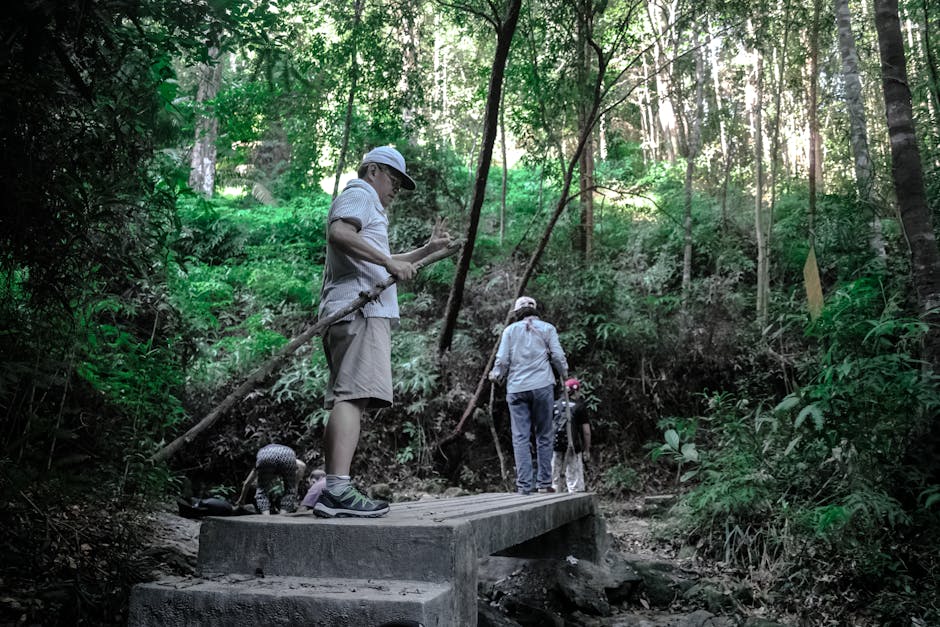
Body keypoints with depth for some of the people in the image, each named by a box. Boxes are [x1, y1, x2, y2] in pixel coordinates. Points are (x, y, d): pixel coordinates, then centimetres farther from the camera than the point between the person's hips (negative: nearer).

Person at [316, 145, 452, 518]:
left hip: (353, 312, 11)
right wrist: (388, 261, -19)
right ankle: (338, 489, -31)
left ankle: (331, 493, 5)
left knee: (346, 400, 5)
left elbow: (380, 267, 46)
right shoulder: (358, 195, 5)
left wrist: (426, 251, 44)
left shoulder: (369, 208, 37)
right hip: (359, 309, -11)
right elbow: (338, 234, -17)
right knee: (353, 395, -22)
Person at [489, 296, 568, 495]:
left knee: (520, 437, 0)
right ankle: (544, 483, 7)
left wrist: (496, 375, 22)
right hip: (542, 386, 0)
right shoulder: (547, 328, 7)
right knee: (544, 436, 7)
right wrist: (564, 373, 20)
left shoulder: (510, 330, 8)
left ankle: (524, 485, -4)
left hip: (516, 388, 0)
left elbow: (502, 359, 3)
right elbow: (558, 356, 2)